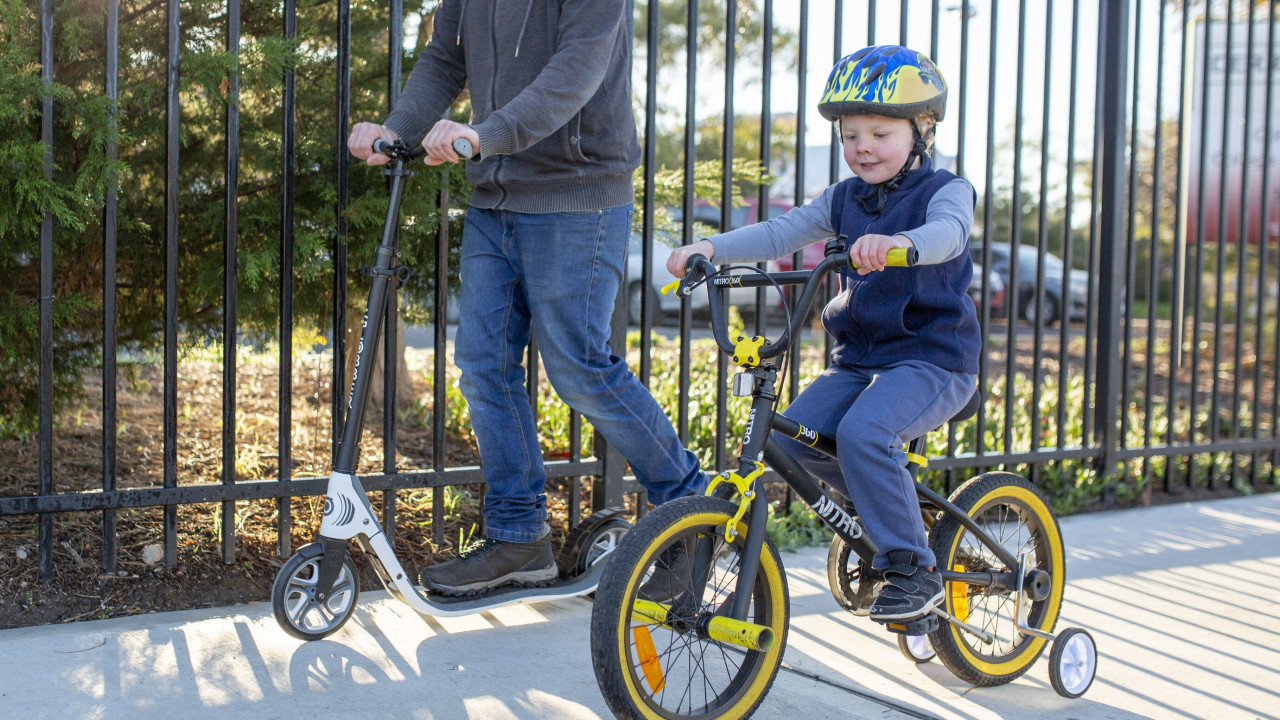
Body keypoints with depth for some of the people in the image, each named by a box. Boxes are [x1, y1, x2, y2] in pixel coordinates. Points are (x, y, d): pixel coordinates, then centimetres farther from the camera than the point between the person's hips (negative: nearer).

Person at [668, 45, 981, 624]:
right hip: (860, 359, 6)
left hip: (935, 359, -6)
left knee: (863, 431, -31)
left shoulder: (945, 191, -4)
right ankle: (890, 508, 10)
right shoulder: (844, 200, 14)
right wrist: (711, 247, -14)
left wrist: (898, 242, -50)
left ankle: (912, 569, -17)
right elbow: (781, 234, 3)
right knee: (793, 434, -15)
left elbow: (947, 232, -27)